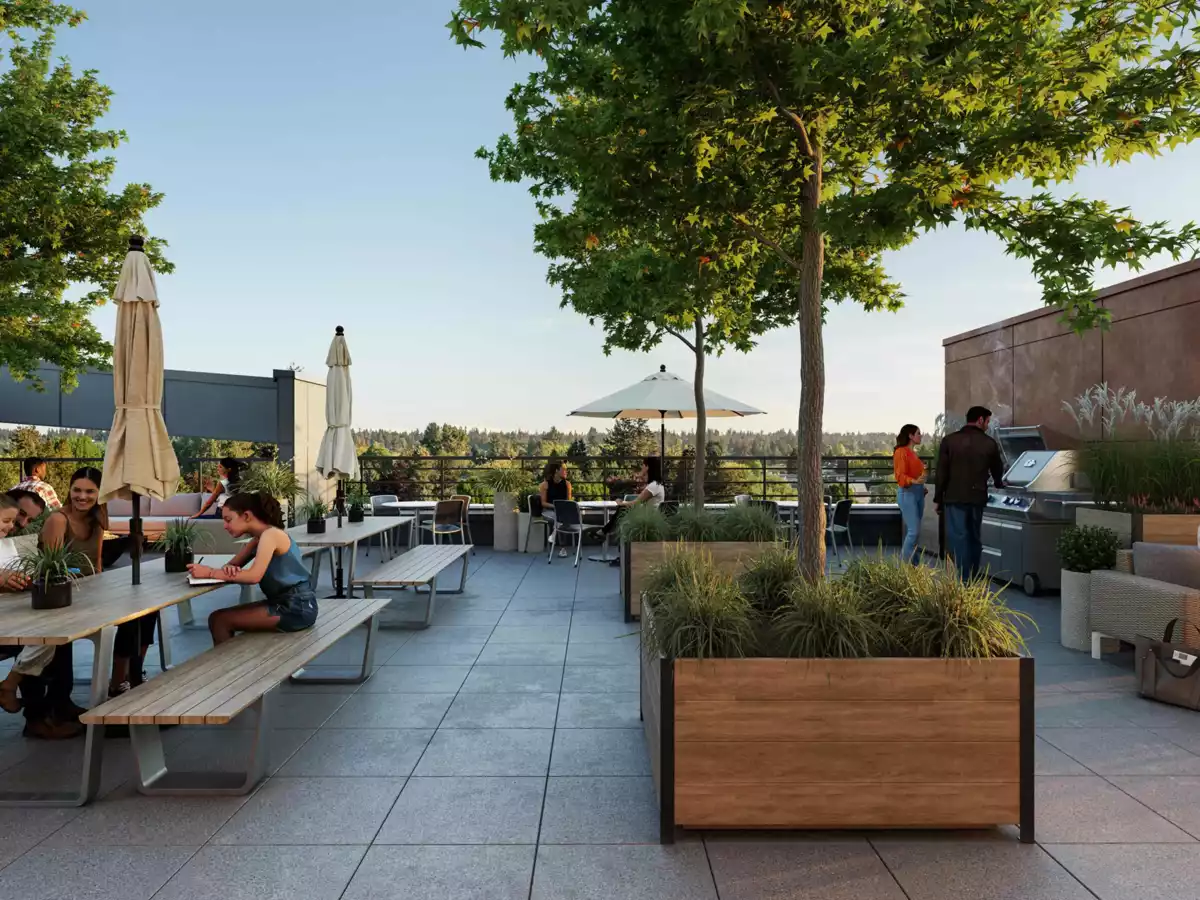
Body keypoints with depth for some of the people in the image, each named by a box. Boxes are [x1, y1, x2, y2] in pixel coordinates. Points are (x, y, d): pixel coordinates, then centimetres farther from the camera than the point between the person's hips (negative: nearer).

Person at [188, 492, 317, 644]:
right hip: (283, 603, 9)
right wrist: (230, 570, -12)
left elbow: (254, 576, -24)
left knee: (218, 620, -7)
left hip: (297, 608, -9)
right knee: (220, 617, 9)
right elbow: (234, 565, 13)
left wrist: (209, 573, -19)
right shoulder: (259, 538, 15)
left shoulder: (271, 534, -14)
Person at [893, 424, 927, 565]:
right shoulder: (901, 452, -10)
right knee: (914, 531, -13)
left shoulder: (913, 453, 16)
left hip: (918, 493, 9)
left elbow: (916, 472, 15)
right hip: (907, 493, -9)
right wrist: (915, 481, -32)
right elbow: (900, 476, -16)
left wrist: (922, 487, 5)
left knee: (914, 531, 8)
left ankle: (913, 565, 13)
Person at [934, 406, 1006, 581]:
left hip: (954, 497, -2)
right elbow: (997, 470, 19)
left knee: (958, 538, -3)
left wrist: (938, 498, 4)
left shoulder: (949, 440, -3)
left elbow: (941, 472, -5)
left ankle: (964, 581, -6)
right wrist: (999, 484, 42)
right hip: (977, 497, 3)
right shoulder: (990, 443, 3)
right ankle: (972, 579, 21)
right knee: (974, 538, 15)